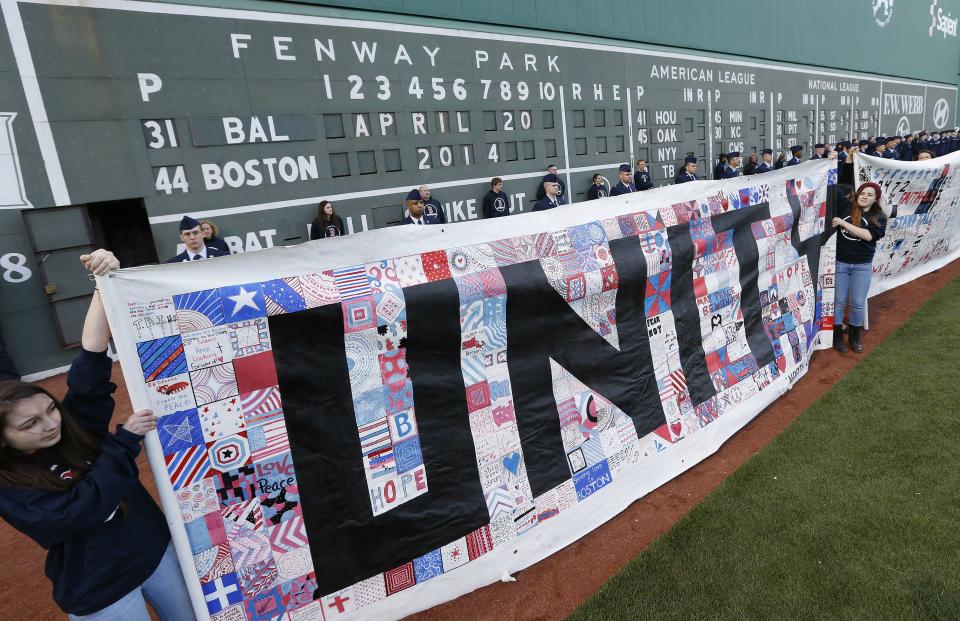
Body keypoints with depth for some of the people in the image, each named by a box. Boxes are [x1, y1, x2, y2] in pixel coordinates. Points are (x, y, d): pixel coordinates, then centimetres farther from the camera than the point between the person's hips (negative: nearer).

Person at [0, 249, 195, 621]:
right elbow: (78, 511, -28)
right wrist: (125, 441, -24)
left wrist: (107, 283, -32)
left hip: (158, 549, 3)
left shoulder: (74, 424, -8)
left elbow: (91, 363, -21)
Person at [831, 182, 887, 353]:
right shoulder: (845, 207, 0)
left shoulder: (879, 217, -2)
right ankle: (837, 336, 19)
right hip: (839, 262, 0)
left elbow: (868, 235, -18)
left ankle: (855, 336, 25)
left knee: (857, 304, 7)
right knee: (839, 301, 6)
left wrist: (843, 223, -21)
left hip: (862, 266, 0)